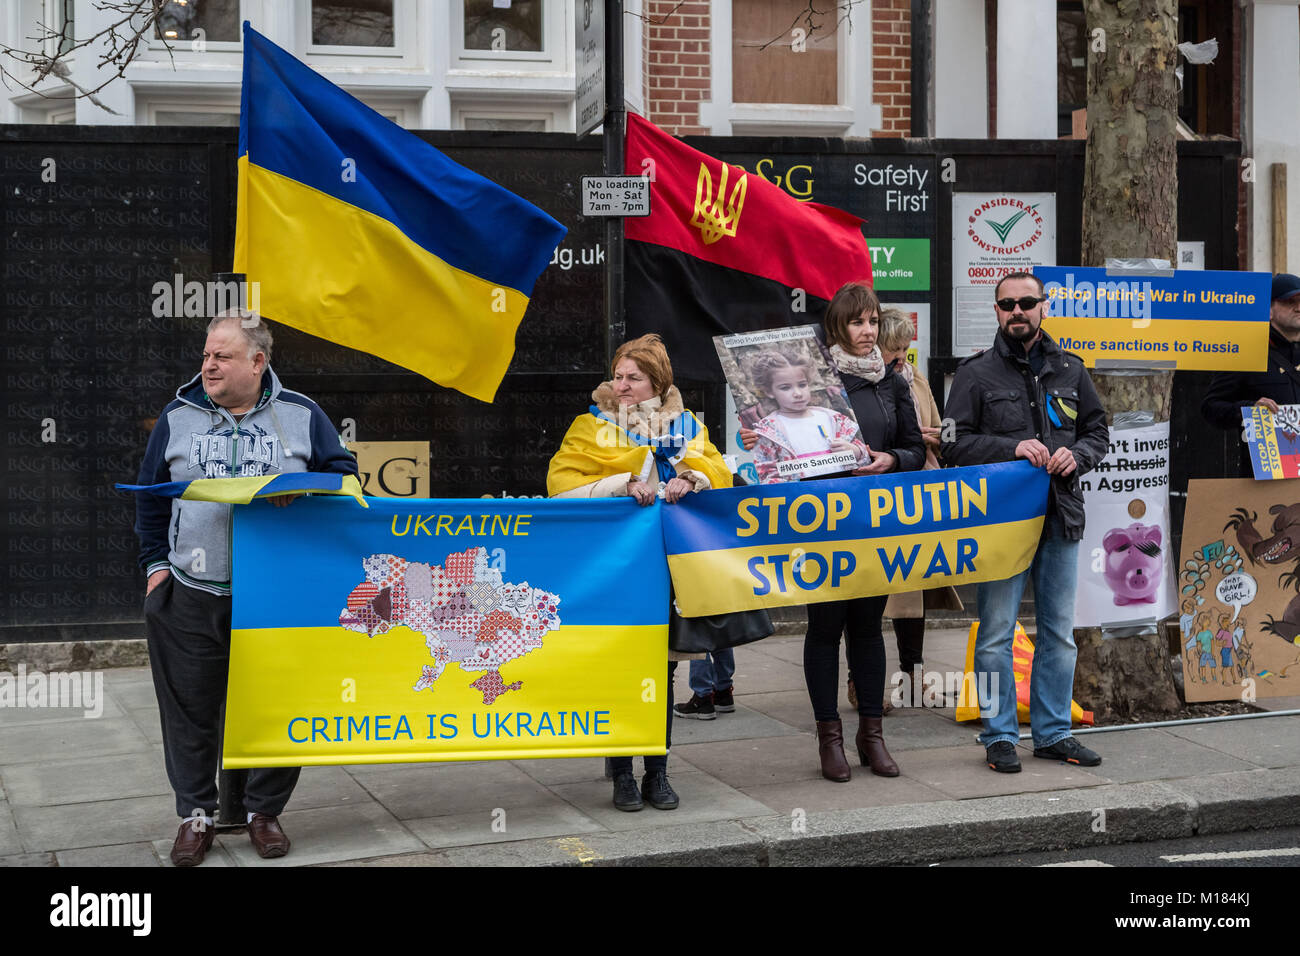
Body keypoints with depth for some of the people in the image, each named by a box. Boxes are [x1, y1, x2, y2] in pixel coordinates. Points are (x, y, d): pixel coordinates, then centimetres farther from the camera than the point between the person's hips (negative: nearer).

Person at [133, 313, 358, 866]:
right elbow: (149, 493, 14)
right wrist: (155, 562, 6)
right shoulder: (179, 416, 9)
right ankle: (196, 814, 19)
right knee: (190, 708, 4)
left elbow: (343, 472, 8)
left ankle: (265, 810, 21)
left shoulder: (300, 415, 5)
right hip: (191, 594, 1)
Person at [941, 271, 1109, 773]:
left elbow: (1098, 431, 18)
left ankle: (1052, 732, 21)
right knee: (997, 633, -1)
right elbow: (953, 443, -5)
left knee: (1059, 632, 10)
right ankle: (1000, 736, 9)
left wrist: (1077, 454, -4)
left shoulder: (1069, 369, 12)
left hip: (1062, 516, 4)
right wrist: (1012, 447, -17)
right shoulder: (976, 372, 0)